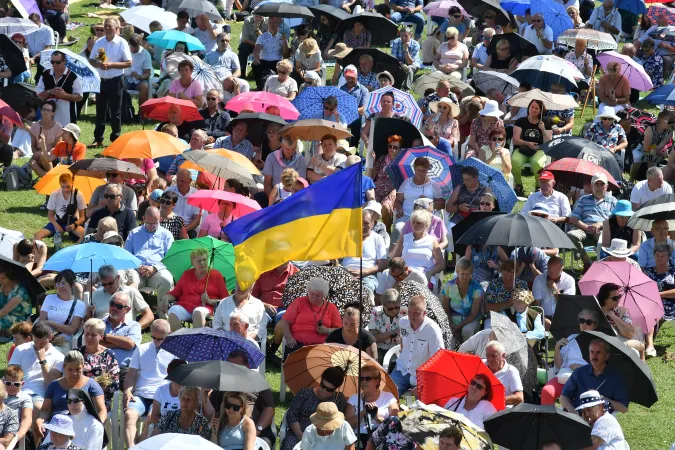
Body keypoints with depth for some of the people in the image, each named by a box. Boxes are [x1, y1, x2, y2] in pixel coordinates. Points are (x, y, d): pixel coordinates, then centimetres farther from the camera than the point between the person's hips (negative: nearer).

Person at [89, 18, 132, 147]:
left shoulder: (121, 43, -5)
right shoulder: (99, 42, 7)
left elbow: (128, 63, -8)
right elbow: (91, 60, 11)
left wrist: (111, 65, -18)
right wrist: (98, 64, -12)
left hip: (115, 81, -4)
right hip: (101, 80, 4)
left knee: (115, 111, 1)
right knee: (100, 110, 7)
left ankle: (116, 138, 9)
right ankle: (98, 139, 13)